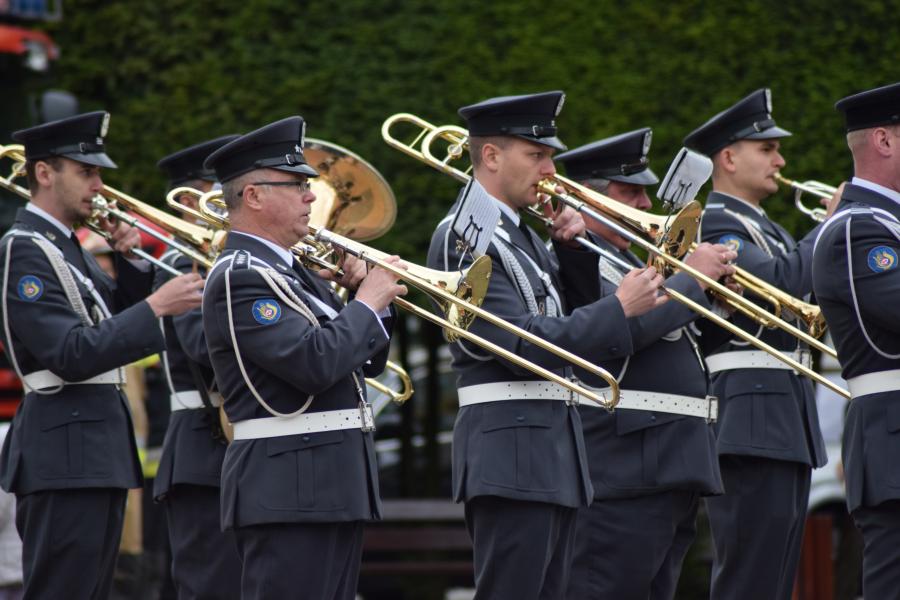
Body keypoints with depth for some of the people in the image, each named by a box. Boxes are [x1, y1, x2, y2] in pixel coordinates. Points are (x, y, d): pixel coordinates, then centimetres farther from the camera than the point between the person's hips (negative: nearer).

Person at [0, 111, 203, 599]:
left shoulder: (66, 246, 17)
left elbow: (116, 320, 23)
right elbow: (72, 356, -22)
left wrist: (131, 262, 7)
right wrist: (157, 307, -23)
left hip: (96, 451, 10)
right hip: (66, 453, -10)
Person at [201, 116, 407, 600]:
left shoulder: (294, 270, 18)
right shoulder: (239, 278, -12)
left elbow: (366, 360, 25)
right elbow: (315, 363, -24)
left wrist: (372, 293, 8)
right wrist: (368, 300, -10)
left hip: (335, 486, 10)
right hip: (290, 489, -10)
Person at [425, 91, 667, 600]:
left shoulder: (519, 234, 17)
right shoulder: (465, 239, -13)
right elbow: (524, 345, -20)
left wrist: (572, 246, 9)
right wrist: (619, 309, -19)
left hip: (555, 457, 10)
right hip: (511, 459, -10)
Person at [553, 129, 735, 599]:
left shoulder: (630, 258, 22)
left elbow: (689, 337, 28)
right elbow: (629, 323, -24)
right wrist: (693, 277, -12)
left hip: (680, 467, 10)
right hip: (627, 466, -10)